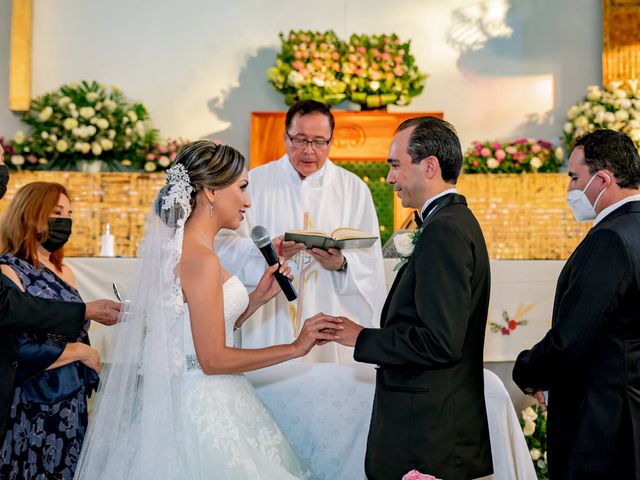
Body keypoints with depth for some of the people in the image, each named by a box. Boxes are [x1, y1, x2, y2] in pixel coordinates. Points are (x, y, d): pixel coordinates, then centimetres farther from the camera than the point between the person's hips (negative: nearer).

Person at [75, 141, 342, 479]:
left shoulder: (178, 245, 8)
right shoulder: (199, 257, -20)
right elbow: (212, 359, -20)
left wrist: (257, 297, 6)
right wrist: (295, 347, -14)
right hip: (204, 409, -9)